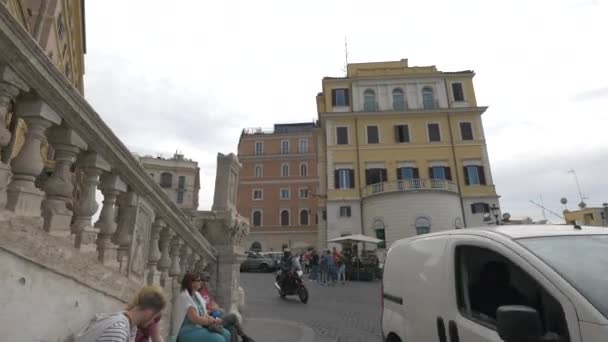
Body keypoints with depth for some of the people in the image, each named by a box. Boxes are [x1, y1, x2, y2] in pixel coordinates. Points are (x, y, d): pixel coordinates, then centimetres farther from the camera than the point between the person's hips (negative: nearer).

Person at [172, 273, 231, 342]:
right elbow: (195, 319, -24)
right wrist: (213, 321, -13)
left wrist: (211, 319, -12)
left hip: (200, 327, 9)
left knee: (226, 334, -5)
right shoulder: (184, 297, -19)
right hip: (188, 331, -9)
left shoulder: (196, 294, 10)